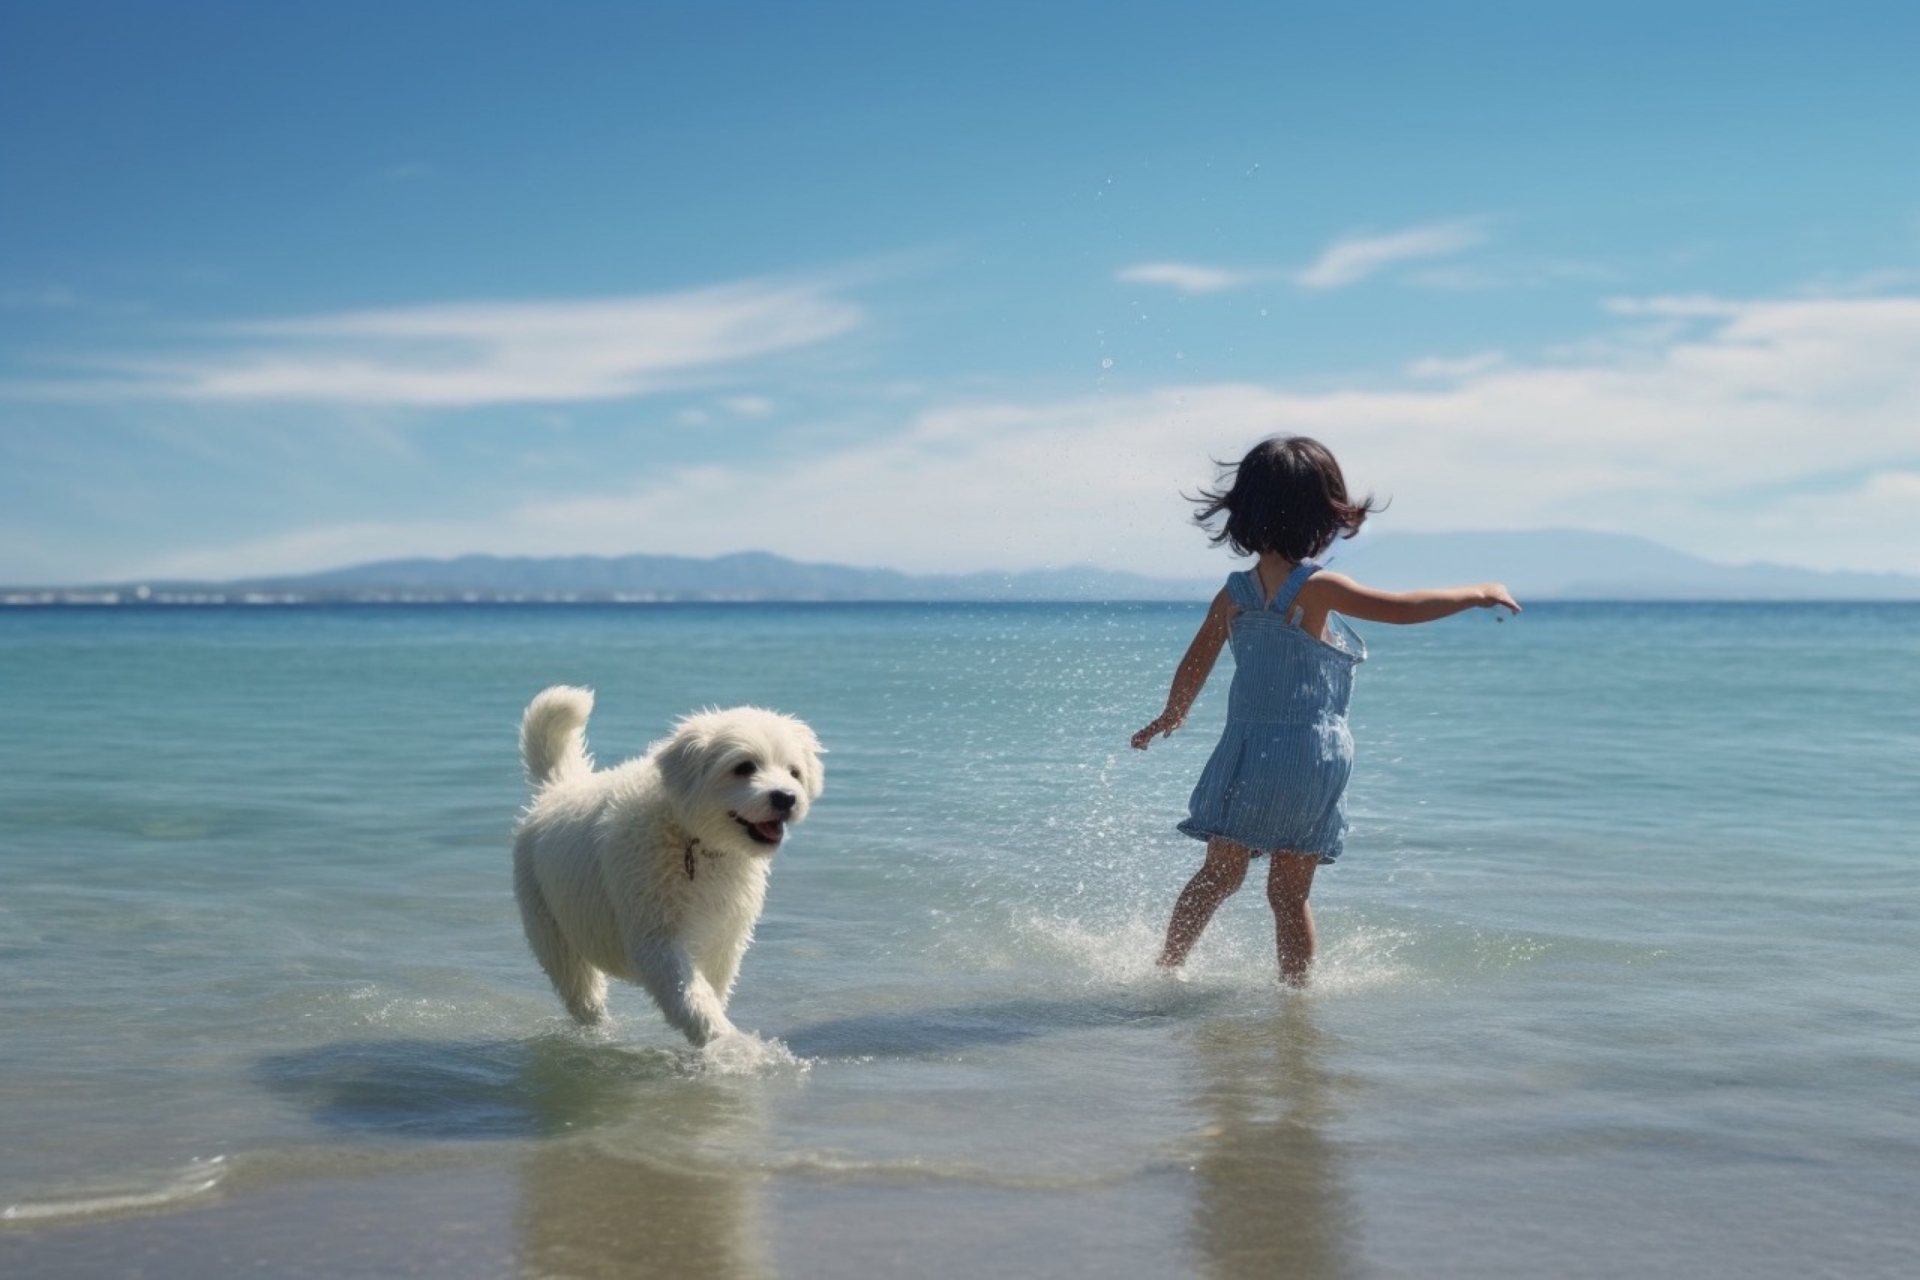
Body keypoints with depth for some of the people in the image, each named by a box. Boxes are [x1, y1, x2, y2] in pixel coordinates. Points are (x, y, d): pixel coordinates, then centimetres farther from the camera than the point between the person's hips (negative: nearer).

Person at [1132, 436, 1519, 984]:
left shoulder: (1234, 593, 4)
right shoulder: (1314, 587, -12)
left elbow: (1195, 665, 12)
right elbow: (1402, 609, -14)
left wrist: (1171, 717, 30)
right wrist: (1475, 594, 0)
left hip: (1247, 754, 4)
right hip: (1311, 758, -4)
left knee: (1219, 876, 14)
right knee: (1291, 895, 6)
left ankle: (1165, 967, 14)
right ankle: (1297, 986, 11)